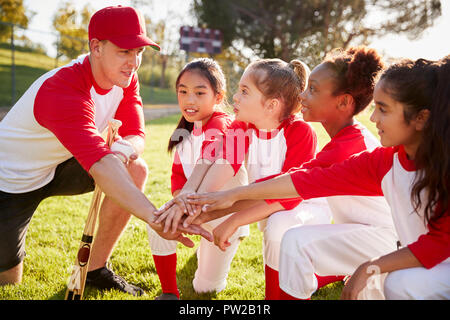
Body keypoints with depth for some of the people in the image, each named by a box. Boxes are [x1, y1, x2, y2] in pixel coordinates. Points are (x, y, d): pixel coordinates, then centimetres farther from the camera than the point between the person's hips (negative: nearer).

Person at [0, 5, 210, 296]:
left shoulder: (125, 79, -9)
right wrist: (155, 218, -60)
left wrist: (125, 147, -36)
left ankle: (96, 270, -1)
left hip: (57, 168, 7)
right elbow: (99, 165, -48)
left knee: (136, 169, -15)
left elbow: (137, 135, -9)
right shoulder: (63, 91, -35)